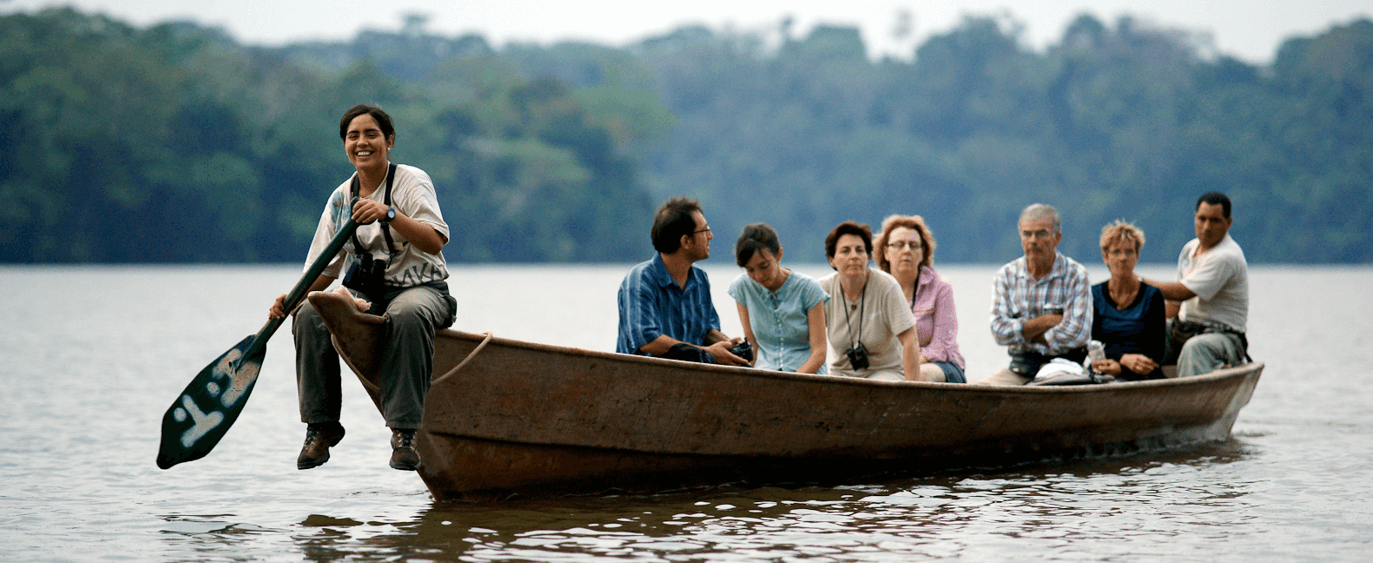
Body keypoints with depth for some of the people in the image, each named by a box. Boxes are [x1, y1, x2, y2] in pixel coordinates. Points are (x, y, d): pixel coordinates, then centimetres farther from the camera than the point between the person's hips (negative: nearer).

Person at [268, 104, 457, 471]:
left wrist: (389, 214, -33)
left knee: (406, 316, -40)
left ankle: (404, 431, -39)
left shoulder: (412, 181, -4)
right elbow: (326, 268, 12)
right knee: (309, 314, -25)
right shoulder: (341, 198, 11)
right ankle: (321, 426, -16)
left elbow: (435, 241, -19)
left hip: (420, 288, -4)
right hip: (366, 293, 4)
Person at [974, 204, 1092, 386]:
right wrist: (1045, 321, -10)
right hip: (1019, 369, 4)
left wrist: (1024, 335, -4)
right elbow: (999, 330, -2)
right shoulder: (1006, 275, 8)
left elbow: (1077, 333, -12)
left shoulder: (1075, 275, -2)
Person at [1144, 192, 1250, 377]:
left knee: (1194, 348, -40)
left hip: (1222, 336, -9)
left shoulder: (1226, 257, -17)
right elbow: (1176, 304, 18)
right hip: (1184, 328, 9)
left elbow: (1180, 293, -20)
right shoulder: (1190, 248, 12)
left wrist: (1139, 282, -10)